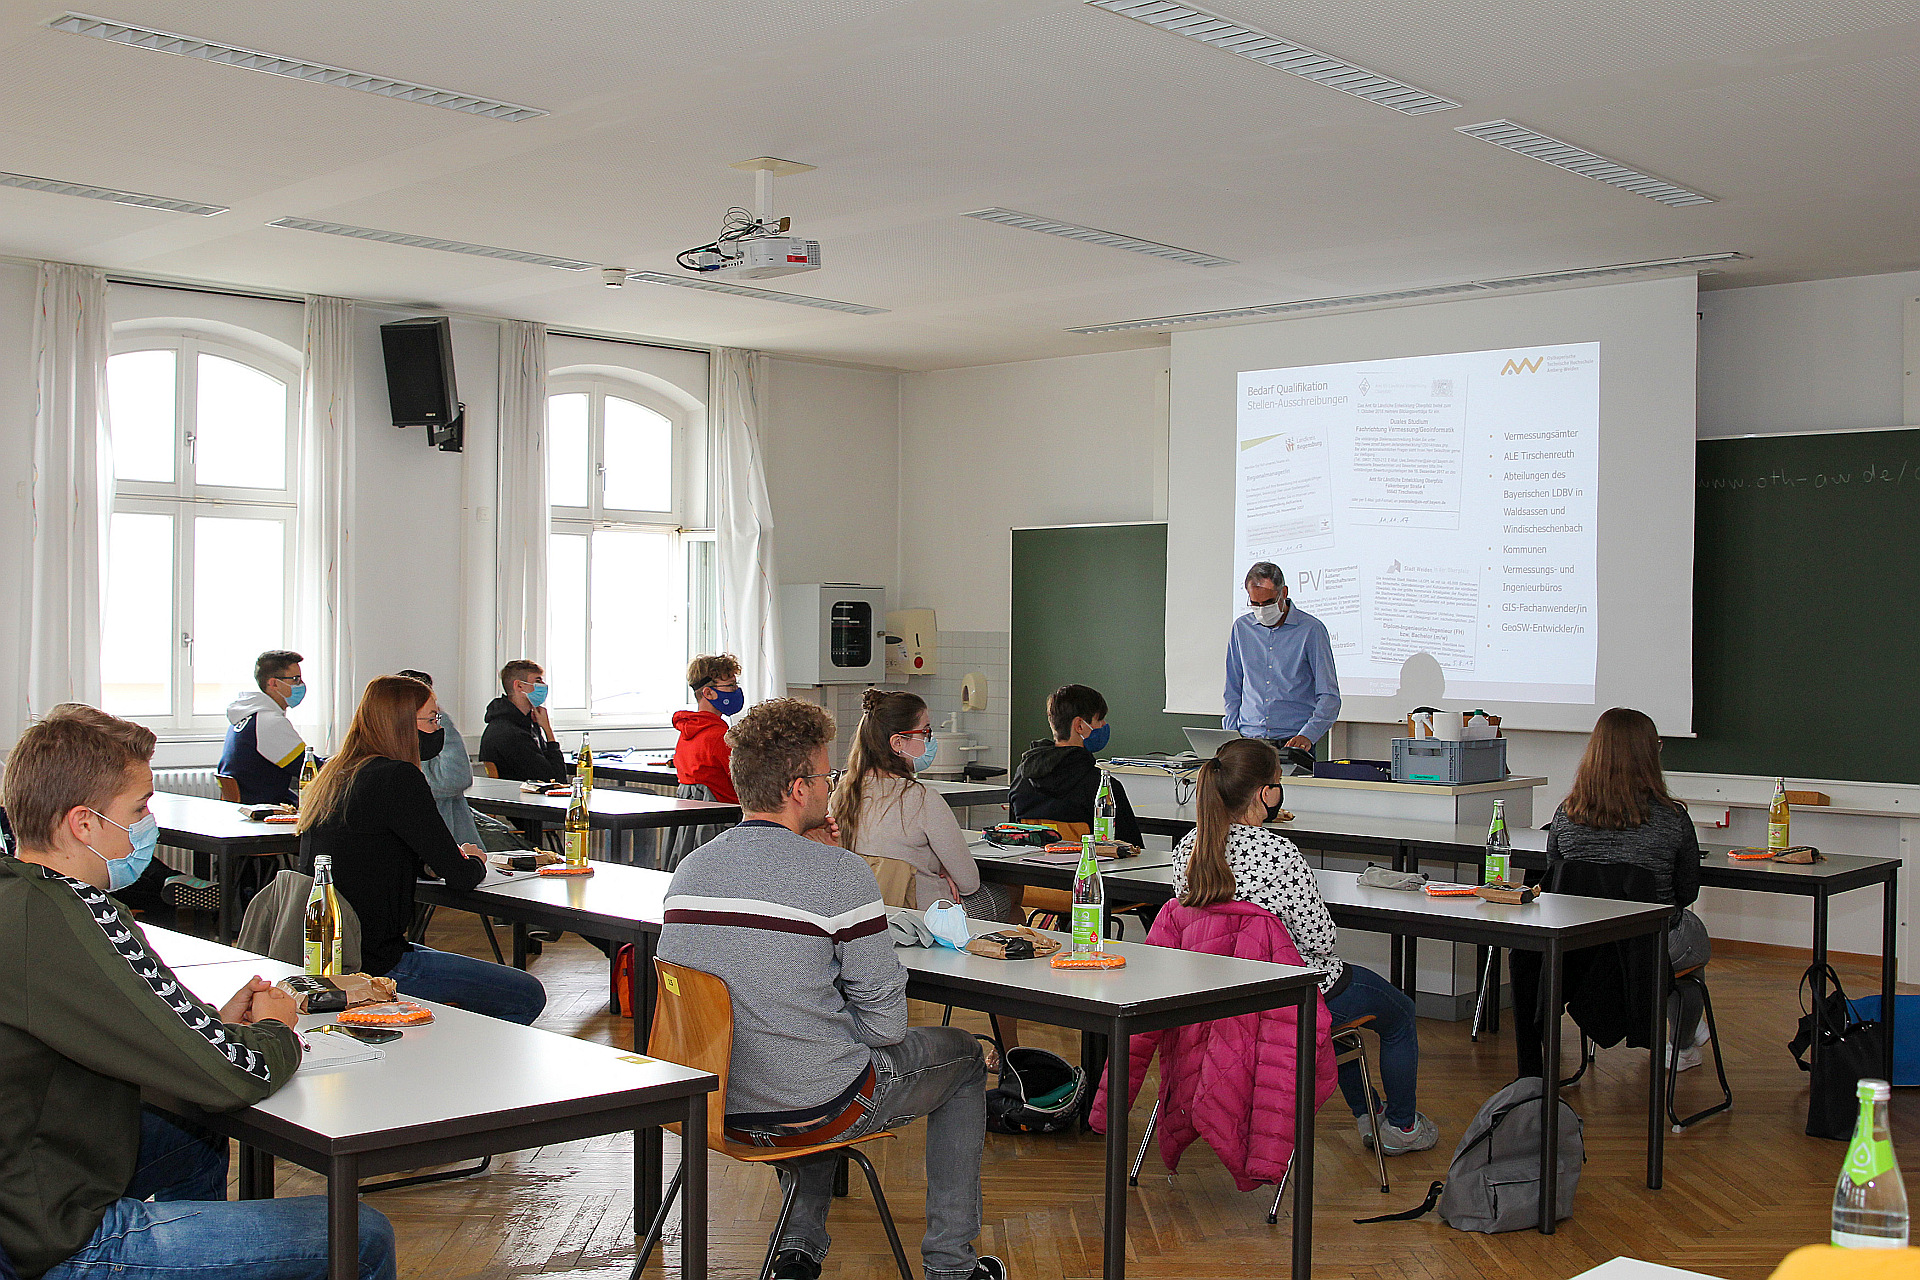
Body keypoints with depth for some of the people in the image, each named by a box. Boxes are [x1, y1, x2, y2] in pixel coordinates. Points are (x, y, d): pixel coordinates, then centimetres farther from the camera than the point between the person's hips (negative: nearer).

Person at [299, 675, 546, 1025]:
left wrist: (453, 856, 9)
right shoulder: (398, 778, -16)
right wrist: (475, 862, 13)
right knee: (528, 996, -4)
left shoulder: (332, 776, 10)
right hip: (374, 966, -9)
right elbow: (459, 875, -12)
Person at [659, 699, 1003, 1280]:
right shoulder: (840, 872, -19)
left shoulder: (689, 869, -1)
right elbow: (886, 1022, -14)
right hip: (816, 1110, -6)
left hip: (719, 1109, 6)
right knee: (962, 1055, 21)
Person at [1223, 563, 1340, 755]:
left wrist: (1307, 735, -16)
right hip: (1248, 739, 3)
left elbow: (1329, 697, -2)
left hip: (1292, 740, -3)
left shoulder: (1311, 629, 0)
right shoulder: (1241, 627, 12)